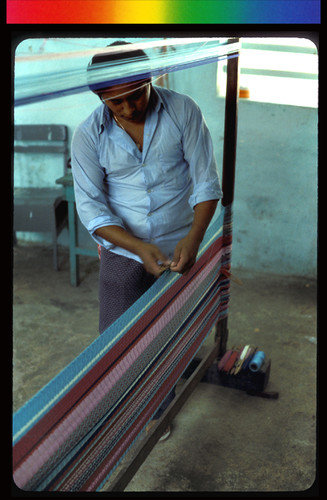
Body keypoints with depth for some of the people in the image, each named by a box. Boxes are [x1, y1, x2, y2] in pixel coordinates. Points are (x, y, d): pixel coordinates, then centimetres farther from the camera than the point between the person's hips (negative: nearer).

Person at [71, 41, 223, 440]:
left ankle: (158, 410, 41)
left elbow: (207, 181, -10)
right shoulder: (88, 136, -10)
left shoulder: (183, 111, -10)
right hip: (122, 253, 0)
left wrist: (194, 236, -25)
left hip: (177, 251, 1)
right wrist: (140, 247, -26)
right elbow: (90, 206, -13)